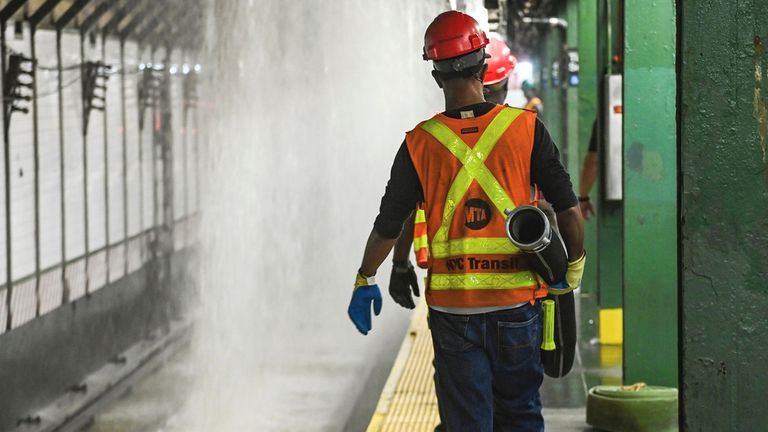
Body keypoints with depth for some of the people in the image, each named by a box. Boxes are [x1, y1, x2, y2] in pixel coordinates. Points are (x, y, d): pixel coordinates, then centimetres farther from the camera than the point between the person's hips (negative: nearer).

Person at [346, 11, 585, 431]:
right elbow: (568, 209, -5)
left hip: (452, 306, 0)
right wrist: (574, 265, 12)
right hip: (516, 302, 0)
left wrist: (365, 280, 21)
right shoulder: (526, 128, -5)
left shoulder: (420, 143, -4)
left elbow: (388, 226, 5)